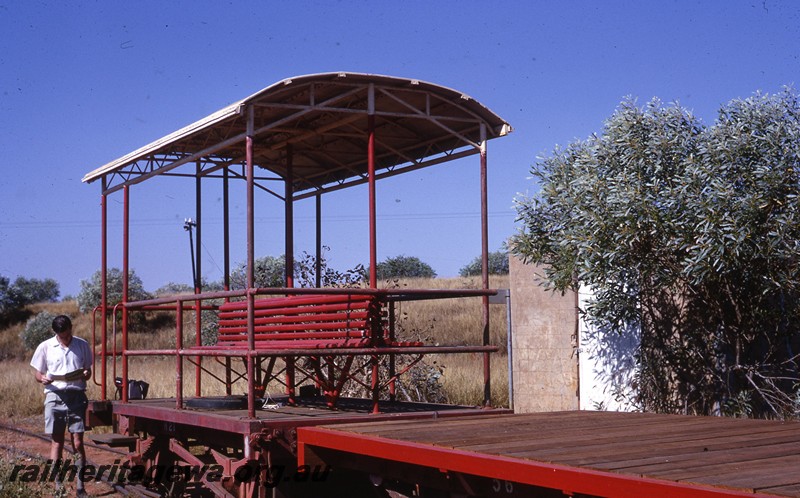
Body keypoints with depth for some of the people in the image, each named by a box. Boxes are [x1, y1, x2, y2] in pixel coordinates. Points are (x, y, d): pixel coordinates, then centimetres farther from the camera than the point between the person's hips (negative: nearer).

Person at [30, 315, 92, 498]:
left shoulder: (82, 345, 6)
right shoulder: (45, 347, 3)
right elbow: (37, 373, 8)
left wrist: (86, 374, -10)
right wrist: (42, 378, -15)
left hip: (77, 396, 0)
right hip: (55, 397, 0)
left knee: (78, 443, 1)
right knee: (57, 443, 3)